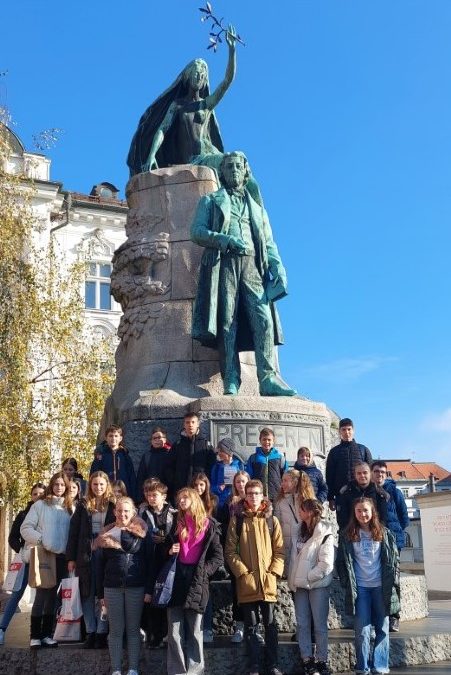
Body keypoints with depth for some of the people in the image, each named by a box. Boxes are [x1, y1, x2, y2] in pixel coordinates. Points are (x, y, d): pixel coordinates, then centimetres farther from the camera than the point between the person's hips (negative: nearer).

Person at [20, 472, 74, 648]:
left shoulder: (70, 508, 9)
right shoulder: (40, 505, 0)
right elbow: (26, 528, -4)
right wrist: (40, 541, -16)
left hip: (61, 557, 3)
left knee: (52, 596, 9)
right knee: (41, 595, -4)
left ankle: (47, 634, 16)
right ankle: (35, 636, 3)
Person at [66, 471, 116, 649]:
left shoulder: (113, 505, 1)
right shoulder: (83, 505, 7)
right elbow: (74, 531, 6)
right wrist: (71, 557, 0)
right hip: (86, 554, 2)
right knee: (87, 594, 5)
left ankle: (102, 633, 7)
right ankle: (90, 633, 11)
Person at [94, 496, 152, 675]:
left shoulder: (142, 533, 0)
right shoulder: (106, 534, 6)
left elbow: (149, 562, -2)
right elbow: (100, 565, 8)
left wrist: (148, 589, -8)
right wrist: (100, 593, 4)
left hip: (136, 587, -2)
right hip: (112, 587, 2)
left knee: (133, 629, 5)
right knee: (116, 630, 5)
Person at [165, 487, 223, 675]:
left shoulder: (208, 525, 5)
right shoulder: (176, 523, 13)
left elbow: (218, 557, 3)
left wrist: (203, 571, -10)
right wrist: (169, 551, -2)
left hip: (197, 581, -2)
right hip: (176, 579, 2)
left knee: (194, 631, 2)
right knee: (174, 631, 0)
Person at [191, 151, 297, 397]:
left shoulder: (257, 207, 31)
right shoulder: (211, 201, 22)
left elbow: (269, 243, 22)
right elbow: (197, 231, 6)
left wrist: (277, 266, 2)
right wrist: (226, 240, -12)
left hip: (252, 265, 2)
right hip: (223, 263, -2)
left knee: (263, 318, -16)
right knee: (227, 322, -12)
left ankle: (268, 378, -22)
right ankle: (231, 381, -14)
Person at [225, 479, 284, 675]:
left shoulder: (271, 520, 6)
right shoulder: (237, 520, 2)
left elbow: (279, 550, 5)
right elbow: (230, 551, 0)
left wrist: (274, 572, -6)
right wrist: (243, 572, -9)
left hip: (268, 581, 1)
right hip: (246, 582, -1)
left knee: (270, 624, 7)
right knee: (251, 626, 6)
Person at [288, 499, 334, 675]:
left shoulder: (325, 535, -10)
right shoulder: (300, 533, 12)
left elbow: (326, 564, -16)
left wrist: (308, 578, -14)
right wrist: (293, 580, 5)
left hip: (317, 585, -6)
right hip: (300, 585, 6)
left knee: (319, 624, 1)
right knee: (302, 624, 7)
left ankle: (321, 661, 10)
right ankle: (307, 660, 13)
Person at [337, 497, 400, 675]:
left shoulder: (384, 533, 5)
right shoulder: (347, 535, 4)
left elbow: (394, 558, 8)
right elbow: (342, 561, 6)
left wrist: (393, 581, 0)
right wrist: (347, 583, -2)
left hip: (381, 587, 1)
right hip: (360, 587, -1)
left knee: (382, 628, 3)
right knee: (362, 630, -2)